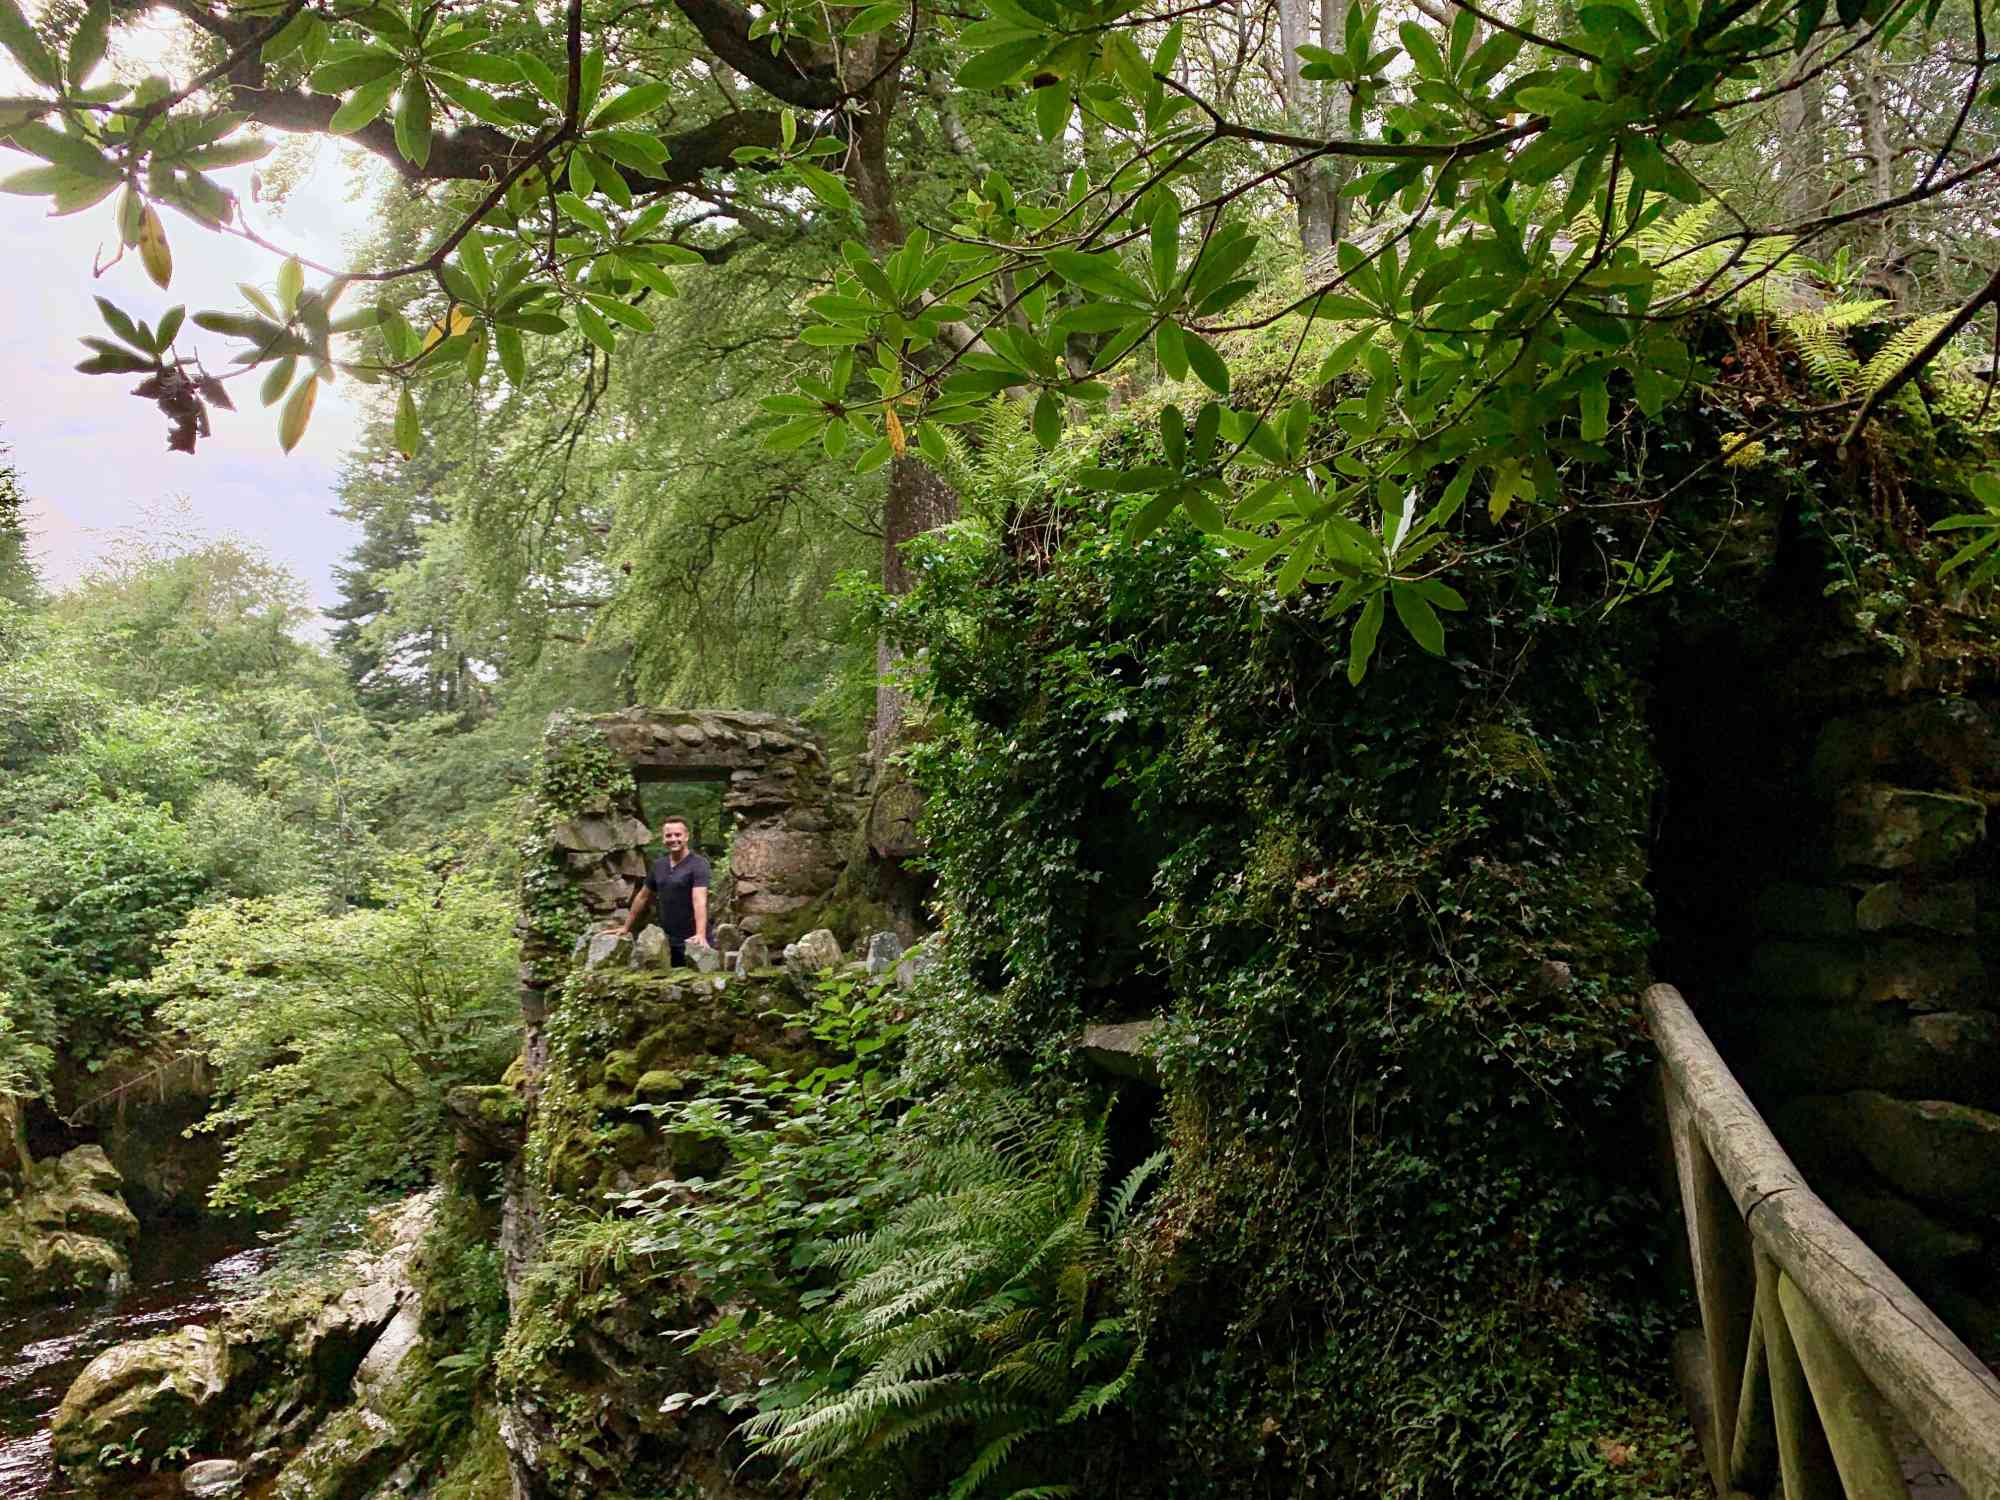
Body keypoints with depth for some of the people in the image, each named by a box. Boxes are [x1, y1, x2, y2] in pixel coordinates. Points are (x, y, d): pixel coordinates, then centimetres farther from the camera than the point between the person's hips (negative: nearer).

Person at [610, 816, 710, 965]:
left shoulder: (698, 865, -14)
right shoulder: (658, 865, 8)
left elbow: (700, 901, -27)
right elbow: (643, 897, 20)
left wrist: (701, 934, -40)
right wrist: (626, 927, 22)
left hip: (692, 941, -6)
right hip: (667, 941, 6)